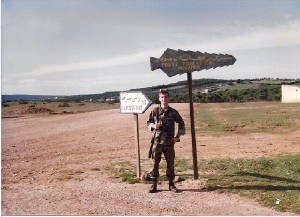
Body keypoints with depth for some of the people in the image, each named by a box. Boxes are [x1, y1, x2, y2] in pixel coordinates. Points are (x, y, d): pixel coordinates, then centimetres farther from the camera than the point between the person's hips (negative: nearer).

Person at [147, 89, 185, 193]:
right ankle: (154, 185, 13)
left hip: (169, 142, 1)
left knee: (170, 163, 7)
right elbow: (148, 123, 10)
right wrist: (154, 126, -11)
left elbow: (181, 124, 11)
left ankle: (171, 184, 19)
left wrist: (177, 136, 3)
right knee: (155, 163, 3)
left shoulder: (173, 112, 2)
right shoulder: (155, 111, 1)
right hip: (157, 141, 0)